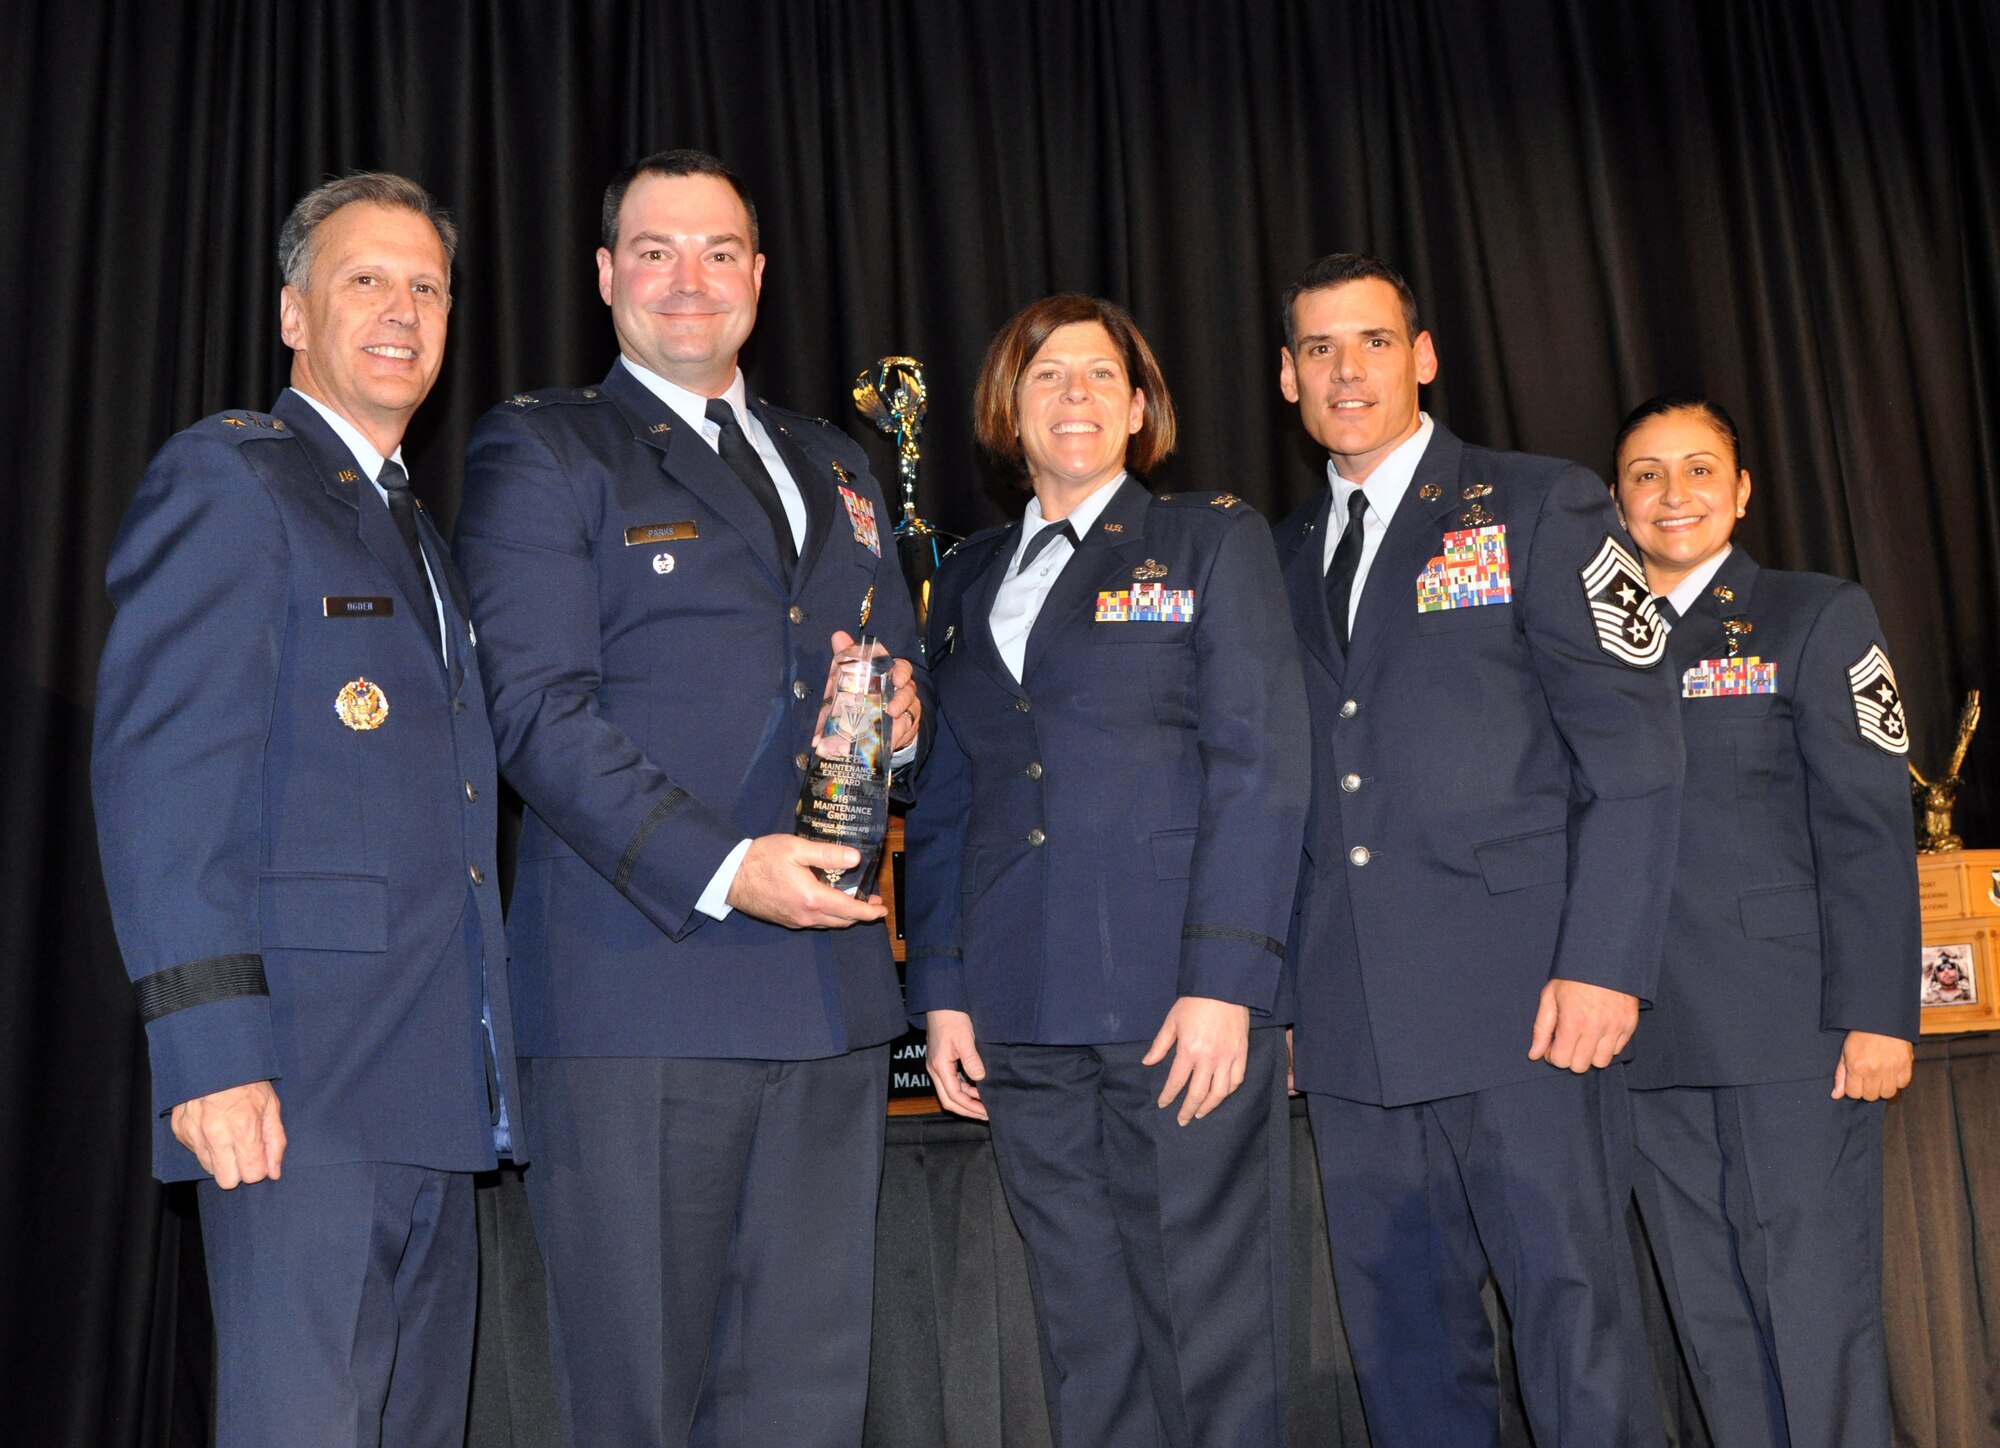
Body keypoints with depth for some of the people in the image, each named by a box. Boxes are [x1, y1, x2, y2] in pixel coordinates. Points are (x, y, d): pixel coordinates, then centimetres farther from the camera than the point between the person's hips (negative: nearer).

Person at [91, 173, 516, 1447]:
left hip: (437, 1092, 8)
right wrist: (208, 1043, -20)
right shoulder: (225, 478, -2)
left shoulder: (415, 530, 23)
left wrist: (487, 1072, 13)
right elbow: (157, 766, -12)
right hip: (299, 1086, -8)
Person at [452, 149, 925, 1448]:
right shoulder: (541, 449, 4)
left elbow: (894, 663, 27)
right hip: (641, 987, -5)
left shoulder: (835, 467, 22)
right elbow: (538, 708, -7)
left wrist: (899, 709, 1)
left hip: (830, 986, 5)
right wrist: (722, 870, -18)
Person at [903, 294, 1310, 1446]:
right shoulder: (969, 580, 18)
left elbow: (1259, 765, -4)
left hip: (1183, 1003, -4)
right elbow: (946, 797, 16)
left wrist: (1225, 977, -13)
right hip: (1025, 1016, 4)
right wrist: (940, 988, 6)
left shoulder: (1214, 539, 6)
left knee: (1212, 1327, -1)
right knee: (1084, 1339, 9)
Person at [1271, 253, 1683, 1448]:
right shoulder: (1283, 556, 18)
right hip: (1354, 1024, 5)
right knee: (1405, 1345, 9)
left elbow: (1633, 746, -3)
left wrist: (1604, 963, -12)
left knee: (1577, 1324, -3)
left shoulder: (1543, 506, 4)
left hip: (1521, 998, -4)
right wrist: (1278, 985, 7)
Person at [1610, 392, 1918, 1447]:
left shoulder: (1817, 618, 6)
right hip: (1654, 1043, 4)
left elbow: (1869, 831, -2)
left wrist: (1877, 1013, -10)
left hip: (1795, 1033, -3)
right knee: (1712, 1326, 8)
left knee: (1820, 1313, -1)